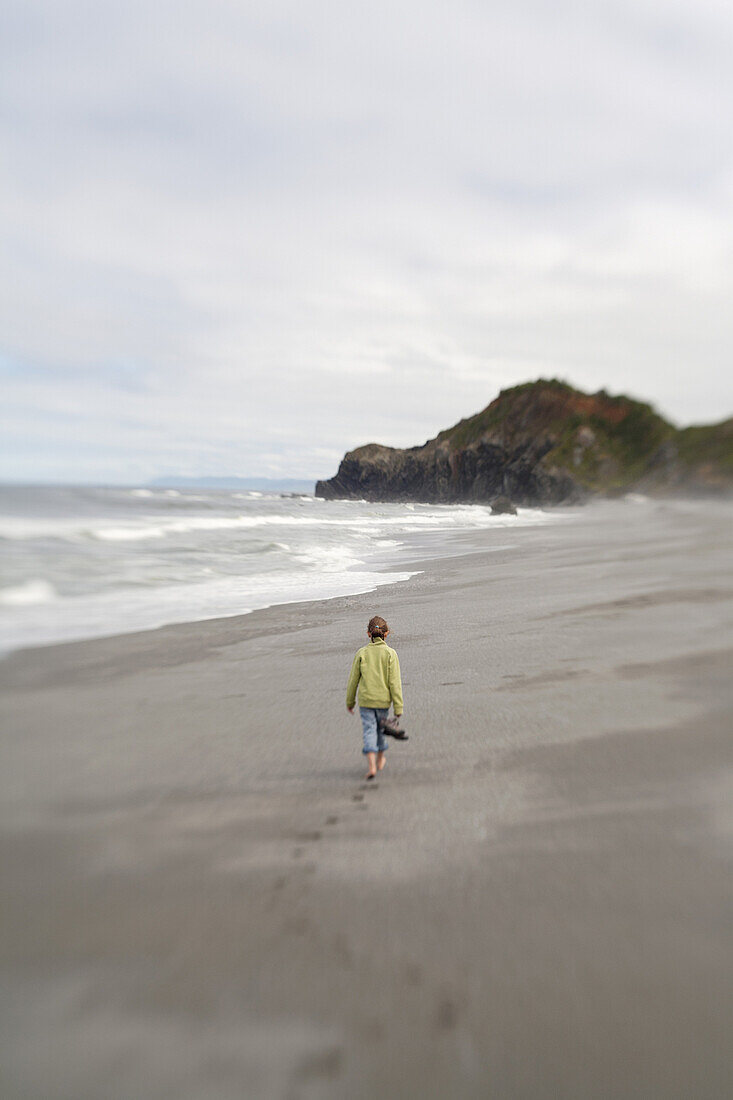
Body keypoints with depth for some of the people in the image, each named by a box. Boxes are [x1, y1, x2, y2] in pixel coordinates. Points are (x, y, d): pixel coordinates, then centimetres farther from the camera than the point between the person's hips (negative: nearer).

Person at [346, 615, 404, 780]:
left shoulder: (362, 653, -7)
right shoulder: (390, 653, -10)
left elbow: (353, 680, 0)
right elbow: (395, 682, -11)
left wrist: (350, 702, 13)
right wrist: (398, 707, -5)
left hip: (365, 700, -1)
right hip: (383, 699, 1)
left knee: (369, 730, 4)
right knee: (381, 728, 20)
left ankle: (372, 766, -9)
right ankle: (380, 760, 36)